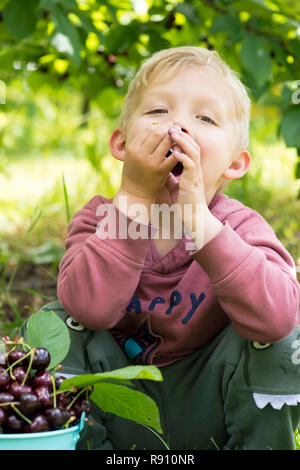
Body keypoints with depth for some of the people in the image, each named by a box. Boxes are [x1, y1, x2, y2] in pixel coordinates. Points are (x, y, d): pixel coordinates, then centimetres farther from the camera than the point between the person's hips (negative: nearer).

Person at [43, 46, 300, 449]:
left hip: (206, 414, -1)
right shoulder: (99, 217, -11)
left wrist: (198, 217, -40)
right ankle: (79, 436, 2)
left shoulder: (241, 227, -16)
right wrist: (135, 196, -32)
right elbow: (90, 308, -31)